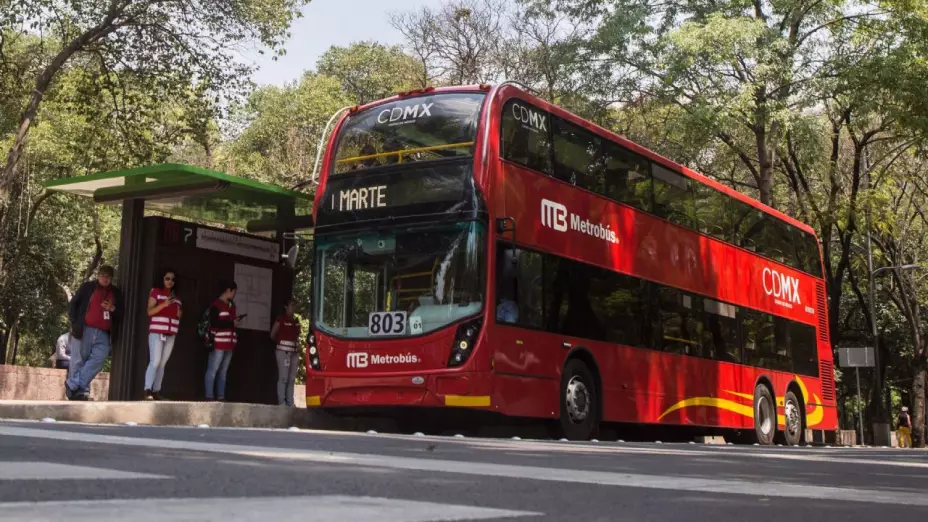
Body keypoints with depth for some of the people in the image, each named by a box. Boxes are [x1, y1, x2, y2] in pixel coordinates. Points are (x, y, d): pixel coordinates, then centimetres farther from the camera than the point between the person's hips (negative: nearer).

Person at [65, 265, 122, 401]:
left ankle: (73, 386, -14)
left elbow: (121, 312, 15)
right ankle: (81, 390, 2)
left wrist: (112, 309, -7)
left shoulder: (116, 293, 15)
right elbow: (73, 304, 6)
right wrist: (74, 323, -5)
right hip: (84, 330, -2)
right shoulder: (87, 287, 6)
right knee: (79, 361, -2)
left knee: (98, 359, -14)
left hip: (103, 334, 2)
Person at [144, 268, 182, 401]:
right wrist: (164, 304, -20)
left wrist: (179, 314, 3)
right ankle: (147, 391, -17)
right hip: (156, 332, -5)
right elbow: (150, 311, -6)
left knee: (162, 364, 4)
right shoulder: (156, 292, 2)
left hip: (171, 334, 5)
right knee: (155, 361, -14)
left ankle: (156, 391, 6)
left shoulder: (176, 296, 18)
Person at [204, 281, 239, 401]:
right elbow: (214, 323, -15)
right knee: (213, 370, -5)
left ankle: (221, 396, 9)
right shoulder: (216, 305, -6)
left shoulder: (231, 305, 19)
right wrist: (231, 323, -10)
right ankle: (209, 396, -3)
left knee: (223, 371, 8)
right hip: (218, 343, -8)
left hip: (229, 343, 8)